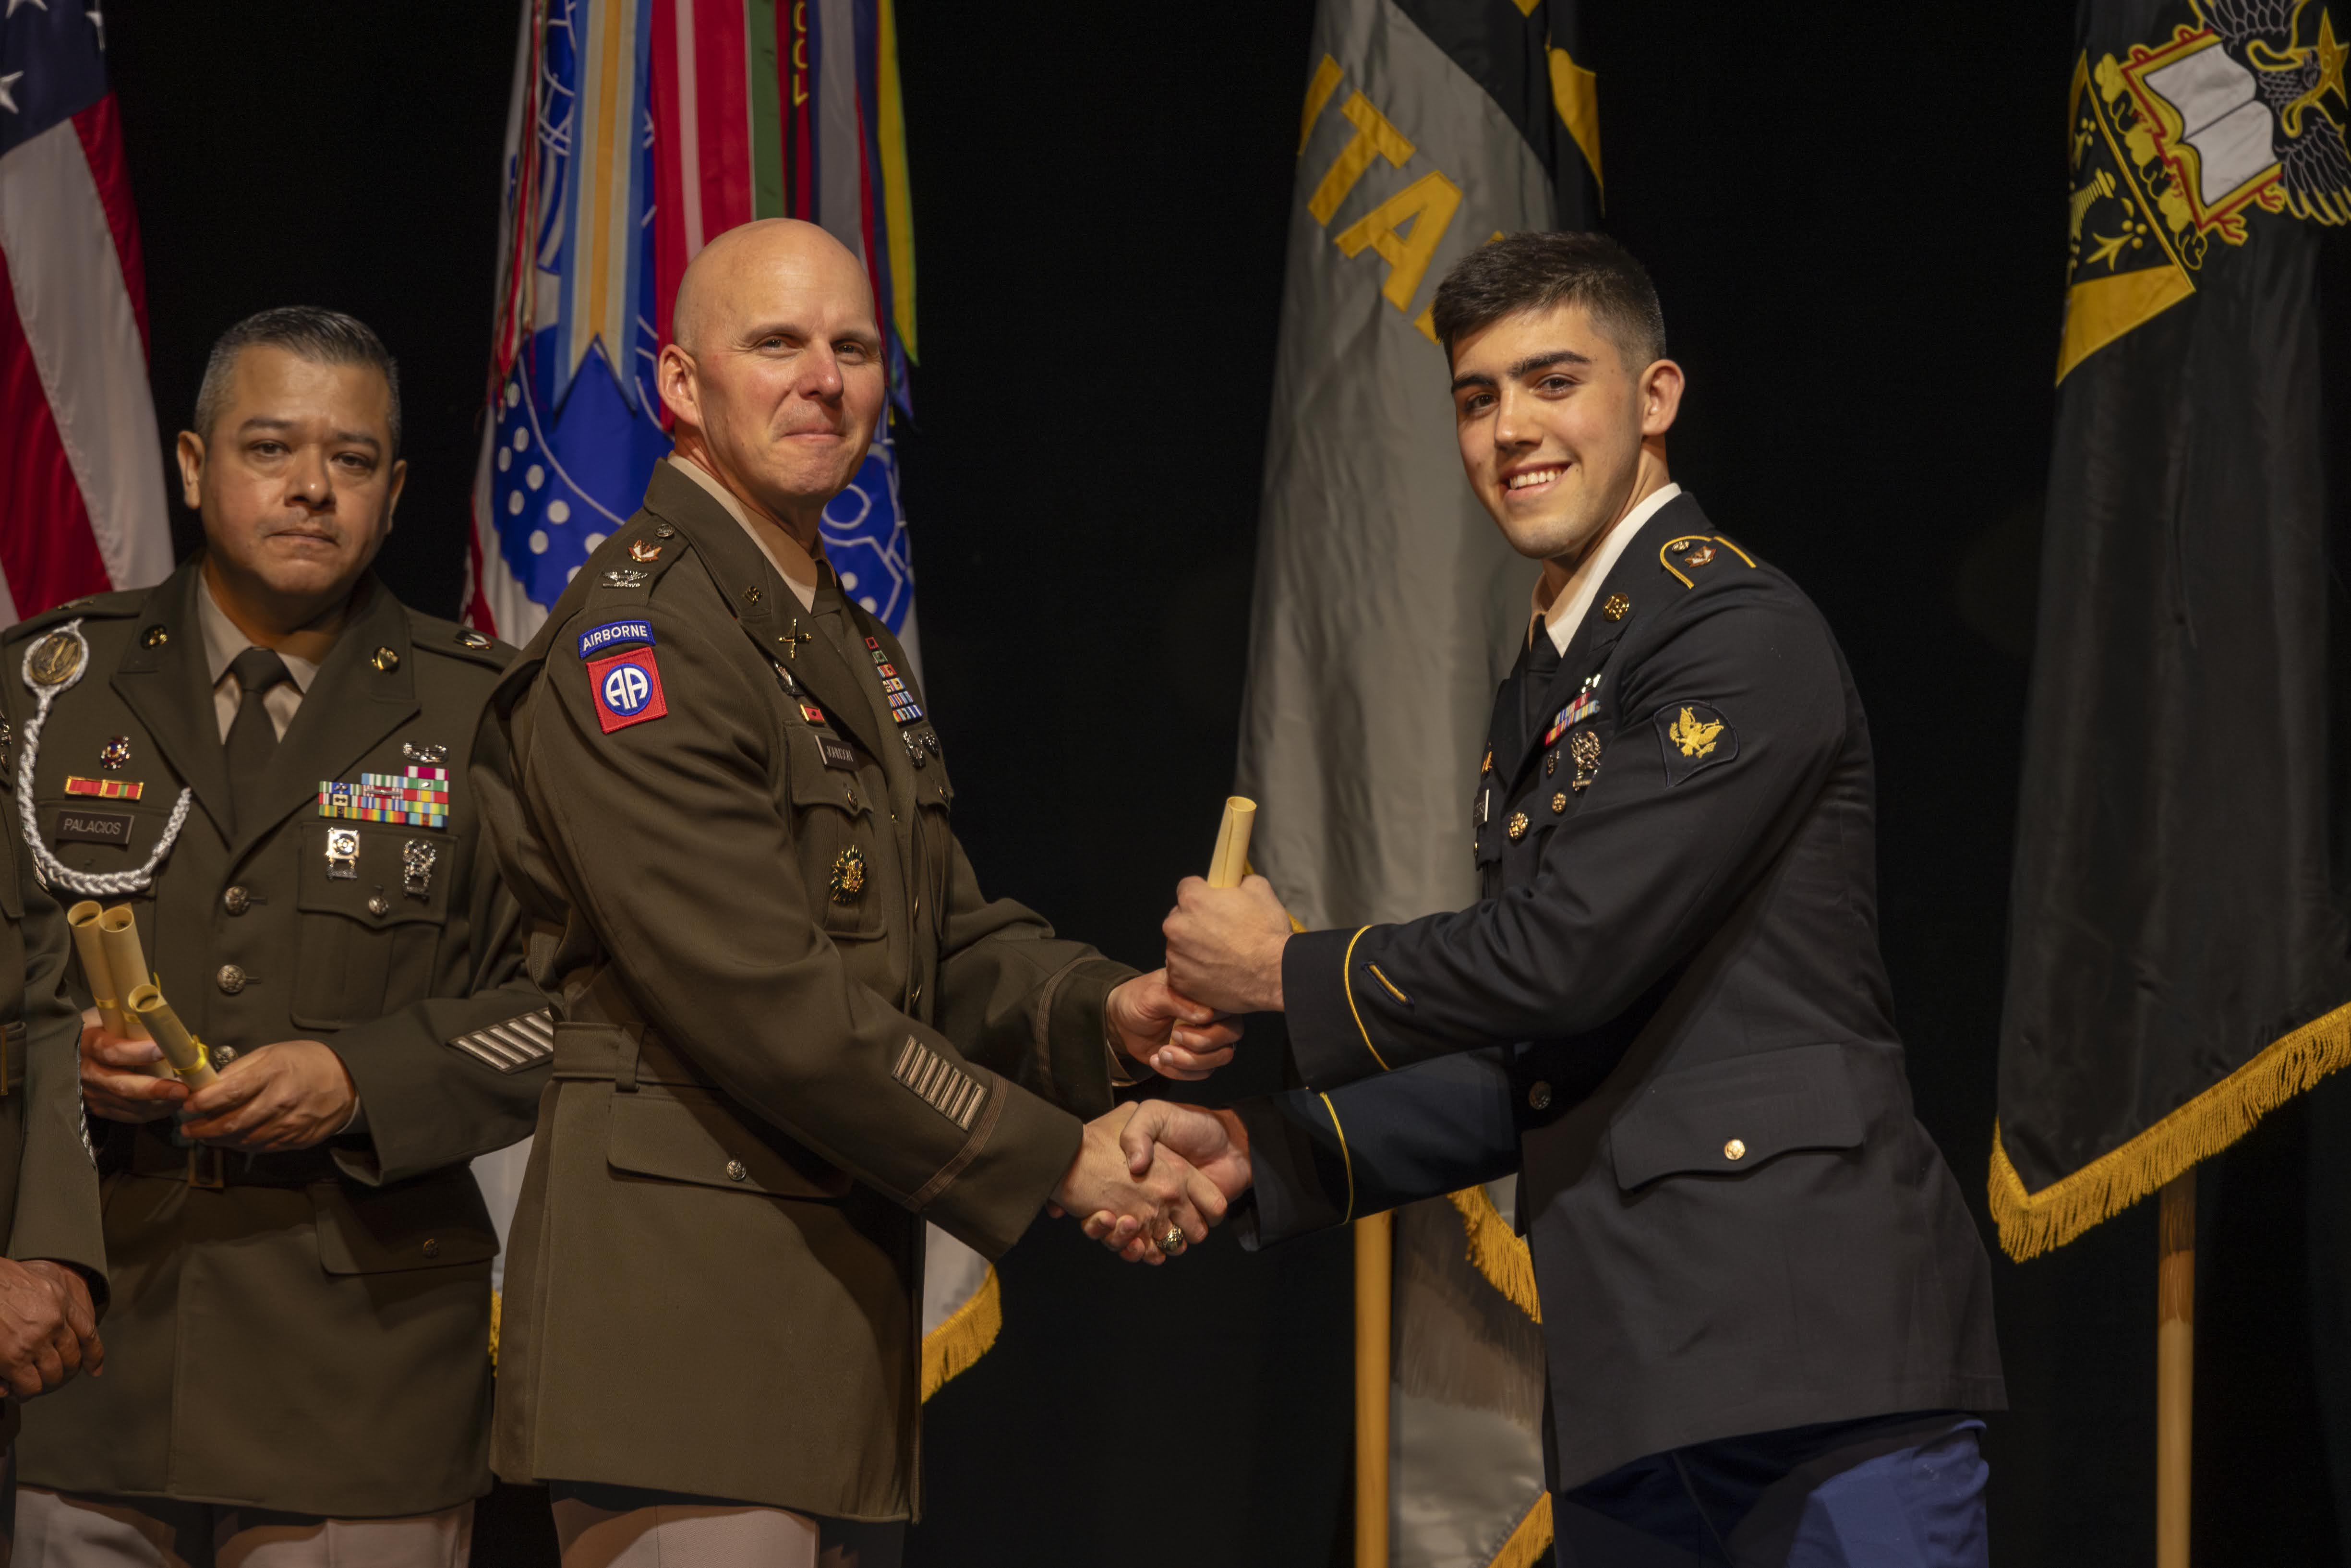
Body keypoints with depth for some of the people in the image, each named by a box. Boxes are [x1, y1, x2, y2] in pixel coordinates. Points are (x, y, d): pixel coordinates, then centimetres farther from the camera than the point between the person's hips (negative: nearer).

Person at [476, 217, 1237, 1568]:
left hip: (838, 1310, 9)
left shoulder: (853, 648, 21)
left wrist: (1102, 1016, -3)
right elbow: (764, 998, -19)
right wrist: (1053, 1162, -15)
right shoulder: (639, 636, -12)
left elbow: (948, 936, 19)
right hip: (684, 1295, -9)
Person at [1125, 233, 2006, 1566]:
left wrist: (1289, 973, -1)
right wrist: (1259, 1151, 12)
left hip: (1822, 1354, -9)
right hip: (1635, 1386, 9)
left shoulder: (1743, 636, -8)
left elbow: (1568, 954, -16)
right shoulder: (1545, 693, 21)